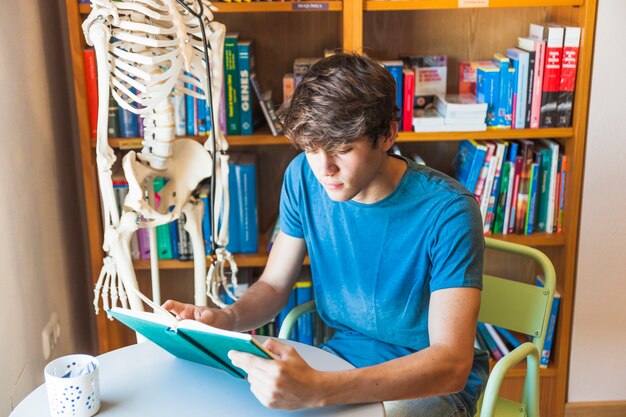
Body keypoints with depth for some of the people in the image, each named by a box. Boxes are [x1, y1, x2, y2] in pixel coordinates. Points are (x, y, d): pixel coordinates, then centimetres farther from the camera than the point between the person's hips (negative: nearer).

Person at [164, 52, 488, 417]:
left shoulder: (447, 211, -24)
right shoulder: (304, 177, -7)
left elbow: (451, 365, -31)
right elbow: (273, 285, 2)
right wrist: (228, 319, -22)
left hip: (432, 382, -4)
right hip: (346, 356, 5)